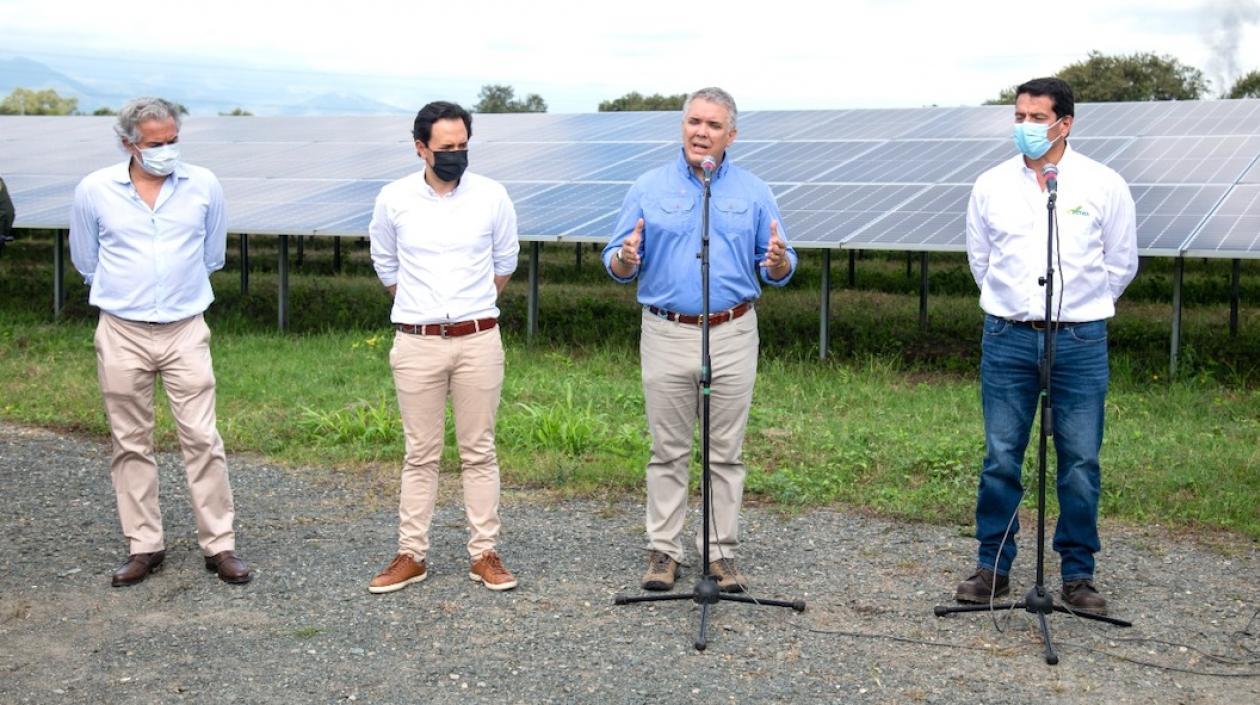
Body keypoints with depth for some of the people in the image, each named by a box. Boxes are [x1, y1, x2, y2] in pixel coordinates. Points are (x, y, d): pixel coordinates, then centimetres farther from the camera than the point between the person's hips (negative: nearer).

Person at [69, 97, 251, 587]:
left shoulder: (204, 186, -1)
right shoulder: (94, 191, -2)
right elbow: (85, 261, 13)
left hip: (185, 331, 0)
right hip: (121, 334, 1)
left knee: (202, 439, -3)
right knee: (131, 444, 6)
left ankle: (219, 545, 4)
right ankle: (144, 547, 16)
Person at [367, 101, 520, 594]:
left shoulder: (492, 196, -1)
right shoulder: (394, 199, 0)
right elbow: (385, 265, 16)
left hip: (478, 340, 0)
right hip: (417, 344, 0)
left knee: (479, 451, 5)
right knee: (420, 454, 6)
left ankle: (484, 554, 13)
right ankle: (411, 554, 13)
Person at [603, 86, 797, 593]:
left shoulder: (754, 193, 6)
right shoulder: (649, 189, 4)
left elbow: (777, 270, 6)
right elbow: (617, 265, 4)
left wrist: (778, 261, -17)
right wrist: (625, 258, -19)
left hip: (732, 336, 1)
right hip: (667, 335, 0)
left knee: (726, 453, 5)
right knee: (668, 452, 5)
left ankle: (720, 551, 14)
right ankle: (663, 550, 14)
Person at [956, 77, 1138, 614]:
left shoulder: (1104, 185, 0)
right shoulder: (991, 186, 4)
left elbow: (1121, 263, 10)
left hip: (1080, 342, -1)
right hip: (1008, 338, 1)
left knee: (1081, 463, 2)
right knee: (1000, 458, 4)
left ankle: (1077, 573, 14)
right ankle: (993, 566, 15)